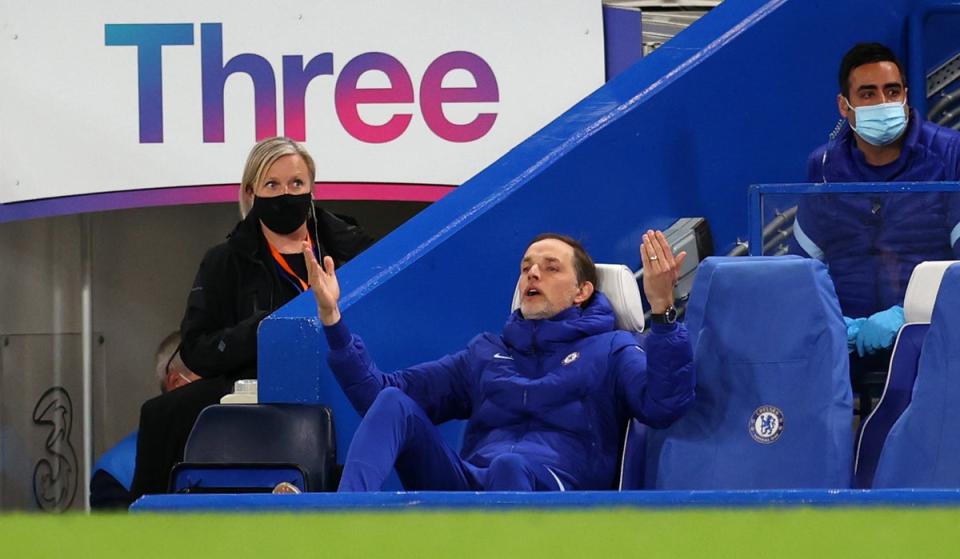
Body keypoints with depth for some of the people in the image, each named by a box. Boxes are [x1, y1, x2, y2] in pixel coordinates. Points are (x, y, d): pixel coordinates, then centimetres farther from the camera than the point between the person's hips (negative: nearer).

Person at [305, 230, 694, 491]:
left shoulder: (611, 350, 19)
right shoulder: (486, 353, 32)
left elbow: (663, 406, -5)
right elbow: (377, 392, 26)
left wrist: (662, 311, -17)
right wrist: (332, 318, 15)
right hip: (469, 487, 5)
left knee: (510, 465, -39)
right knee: (393, 403, -16)